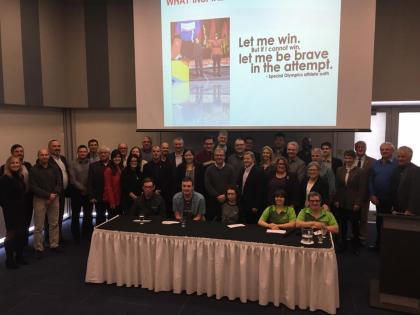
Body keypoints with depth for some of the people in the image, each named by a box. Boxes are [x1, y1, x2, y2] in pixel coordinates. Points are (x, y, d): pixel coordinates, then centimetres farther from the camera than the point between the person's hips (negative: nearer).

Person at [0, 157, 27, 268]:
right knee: (11, 234, 2)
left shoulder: (20, 177, 9)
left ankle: (19, 256, 27)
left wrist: (23, 206, 7)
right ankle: (9, 260, 15)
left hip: (21, 210, 7)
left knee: (21, 233, 13)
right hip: (10, 211, -7)